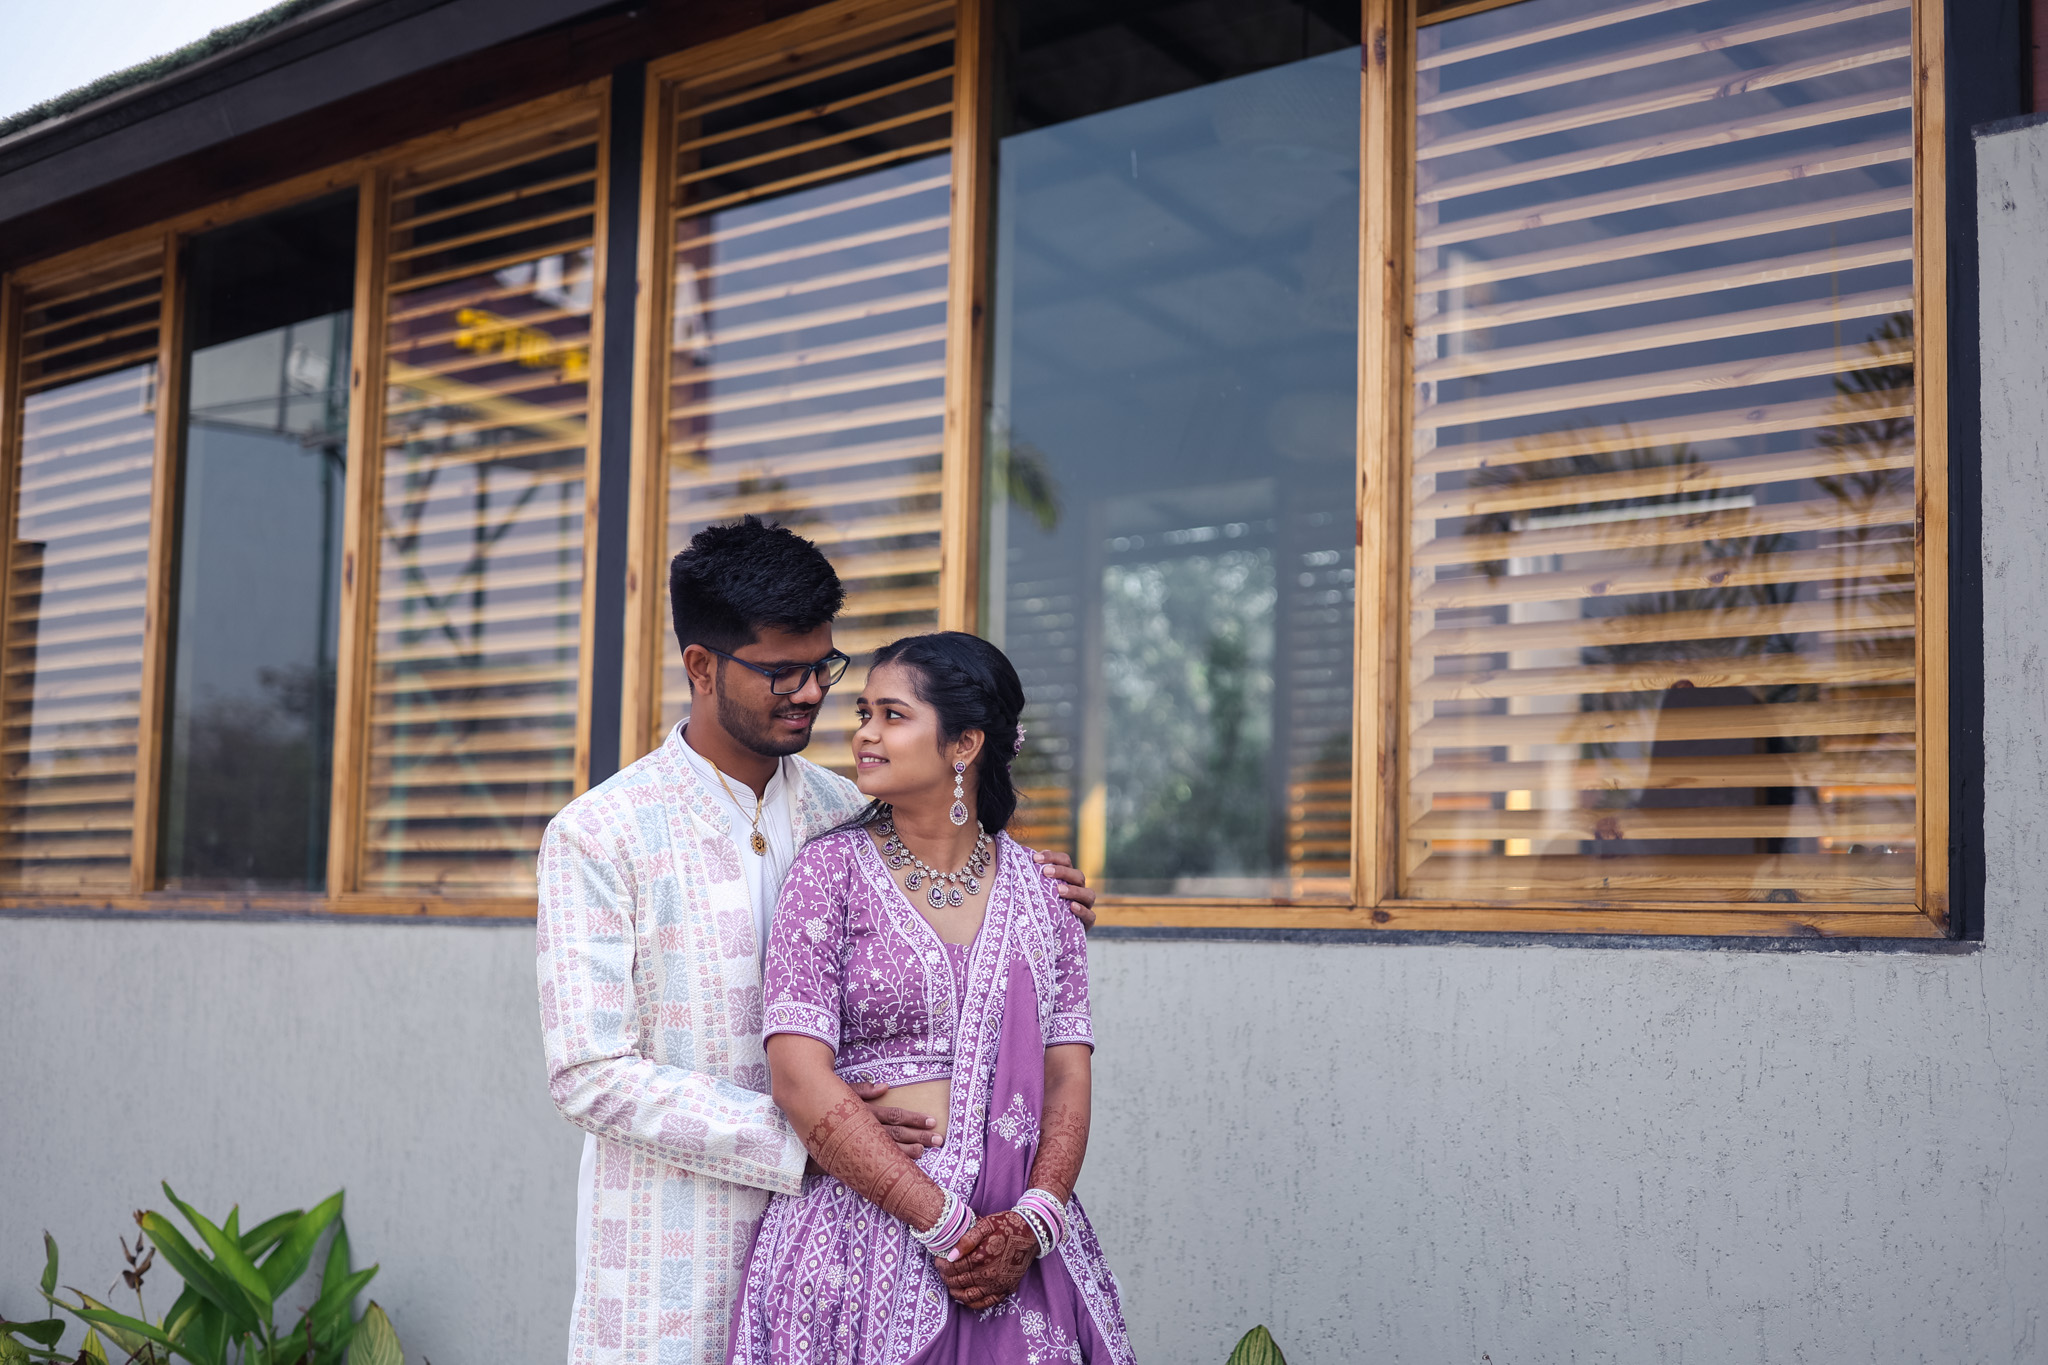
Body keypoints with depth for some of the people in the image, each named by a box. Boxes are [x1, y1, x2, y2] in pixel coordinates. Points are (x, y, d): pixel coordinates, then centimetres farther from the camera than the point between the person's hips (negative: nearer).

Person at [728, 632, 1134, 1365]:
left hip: (1017, 1243, 2)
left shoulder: (1037, 891, 6)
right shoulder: (832, 871, -3)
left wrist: (1033, 1223, -15)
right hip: (861, 1234, -2)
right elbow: (801, 1080, -10)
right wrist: (946, 1223, -15)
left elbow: (1068, 1076, 2)